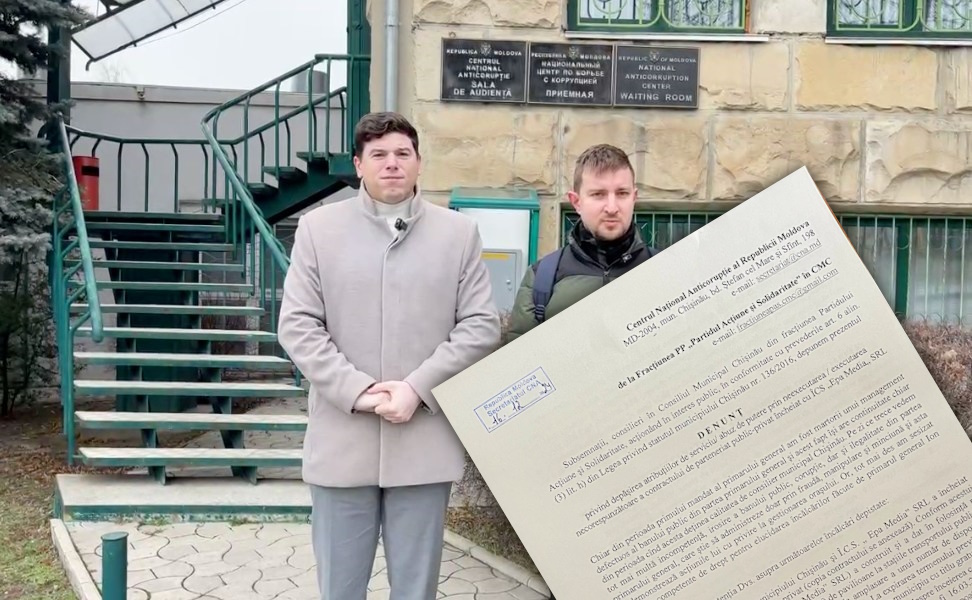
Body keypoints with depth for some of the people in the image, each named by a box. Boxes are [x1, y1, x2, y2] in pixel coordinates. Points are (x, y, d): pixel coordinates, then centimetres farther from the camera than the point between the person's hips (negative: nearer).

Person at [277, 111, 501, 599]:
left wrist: (418, 388, -11)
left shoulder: (459, 232, 5)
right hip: (342, 440, 0)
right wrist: (357, 390, -12)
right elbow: (297, 325, -1)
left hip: (426, 441, 0)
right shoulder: (317, 228, 4)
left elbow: (481, 326, 0)